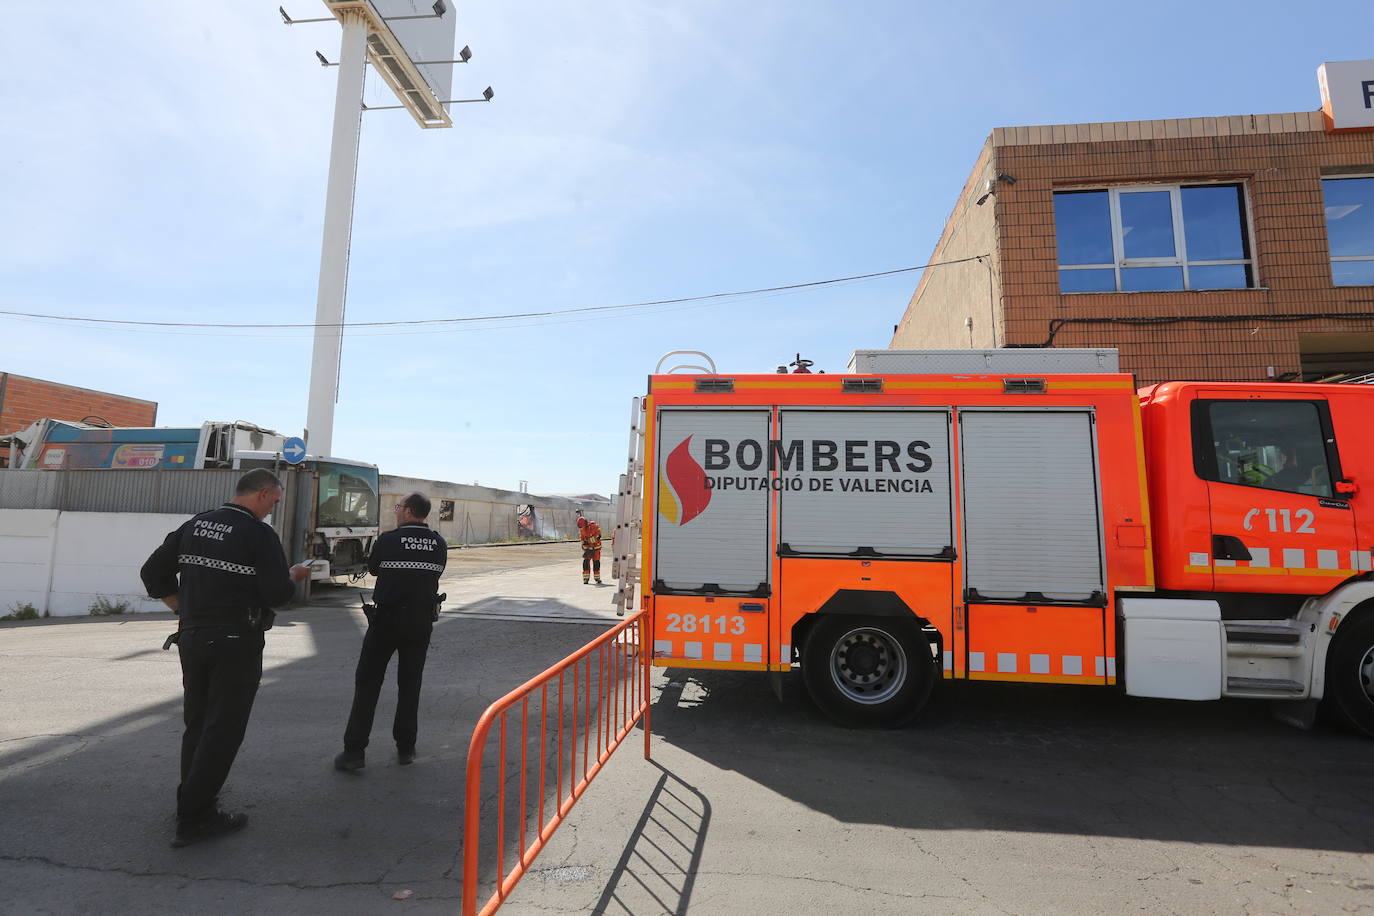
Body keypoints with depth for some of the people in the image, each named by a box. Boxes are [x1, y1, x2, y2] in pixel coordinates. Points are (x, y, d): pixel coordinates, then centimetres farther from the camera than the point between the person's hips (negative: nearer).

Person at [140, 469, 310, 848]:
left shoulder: (195, 525, 7)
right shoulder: (259, 534, -15)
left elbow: (153, 572, 10)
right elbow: (276, 594, -17)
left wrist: (184, 610, 15)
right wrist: (294, 576, 3)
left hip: (191, 638, 7)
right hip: (236, 644, -7)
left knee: (196, 725, 19)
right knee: (222, 731, 3)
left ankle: (195, 804, 30)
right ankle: (194, 819, 9)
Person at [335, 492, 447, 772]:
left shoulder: (388, 540, -11)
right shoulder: (439, 544, -2)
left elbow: (373, 569, 5)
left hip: (387, 619, -3)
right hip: (422, 621, 3)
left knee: (367, 683, 7)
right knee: (410, 685, 14)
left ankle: (354, 751, 8)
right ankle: (406, 748, 20)